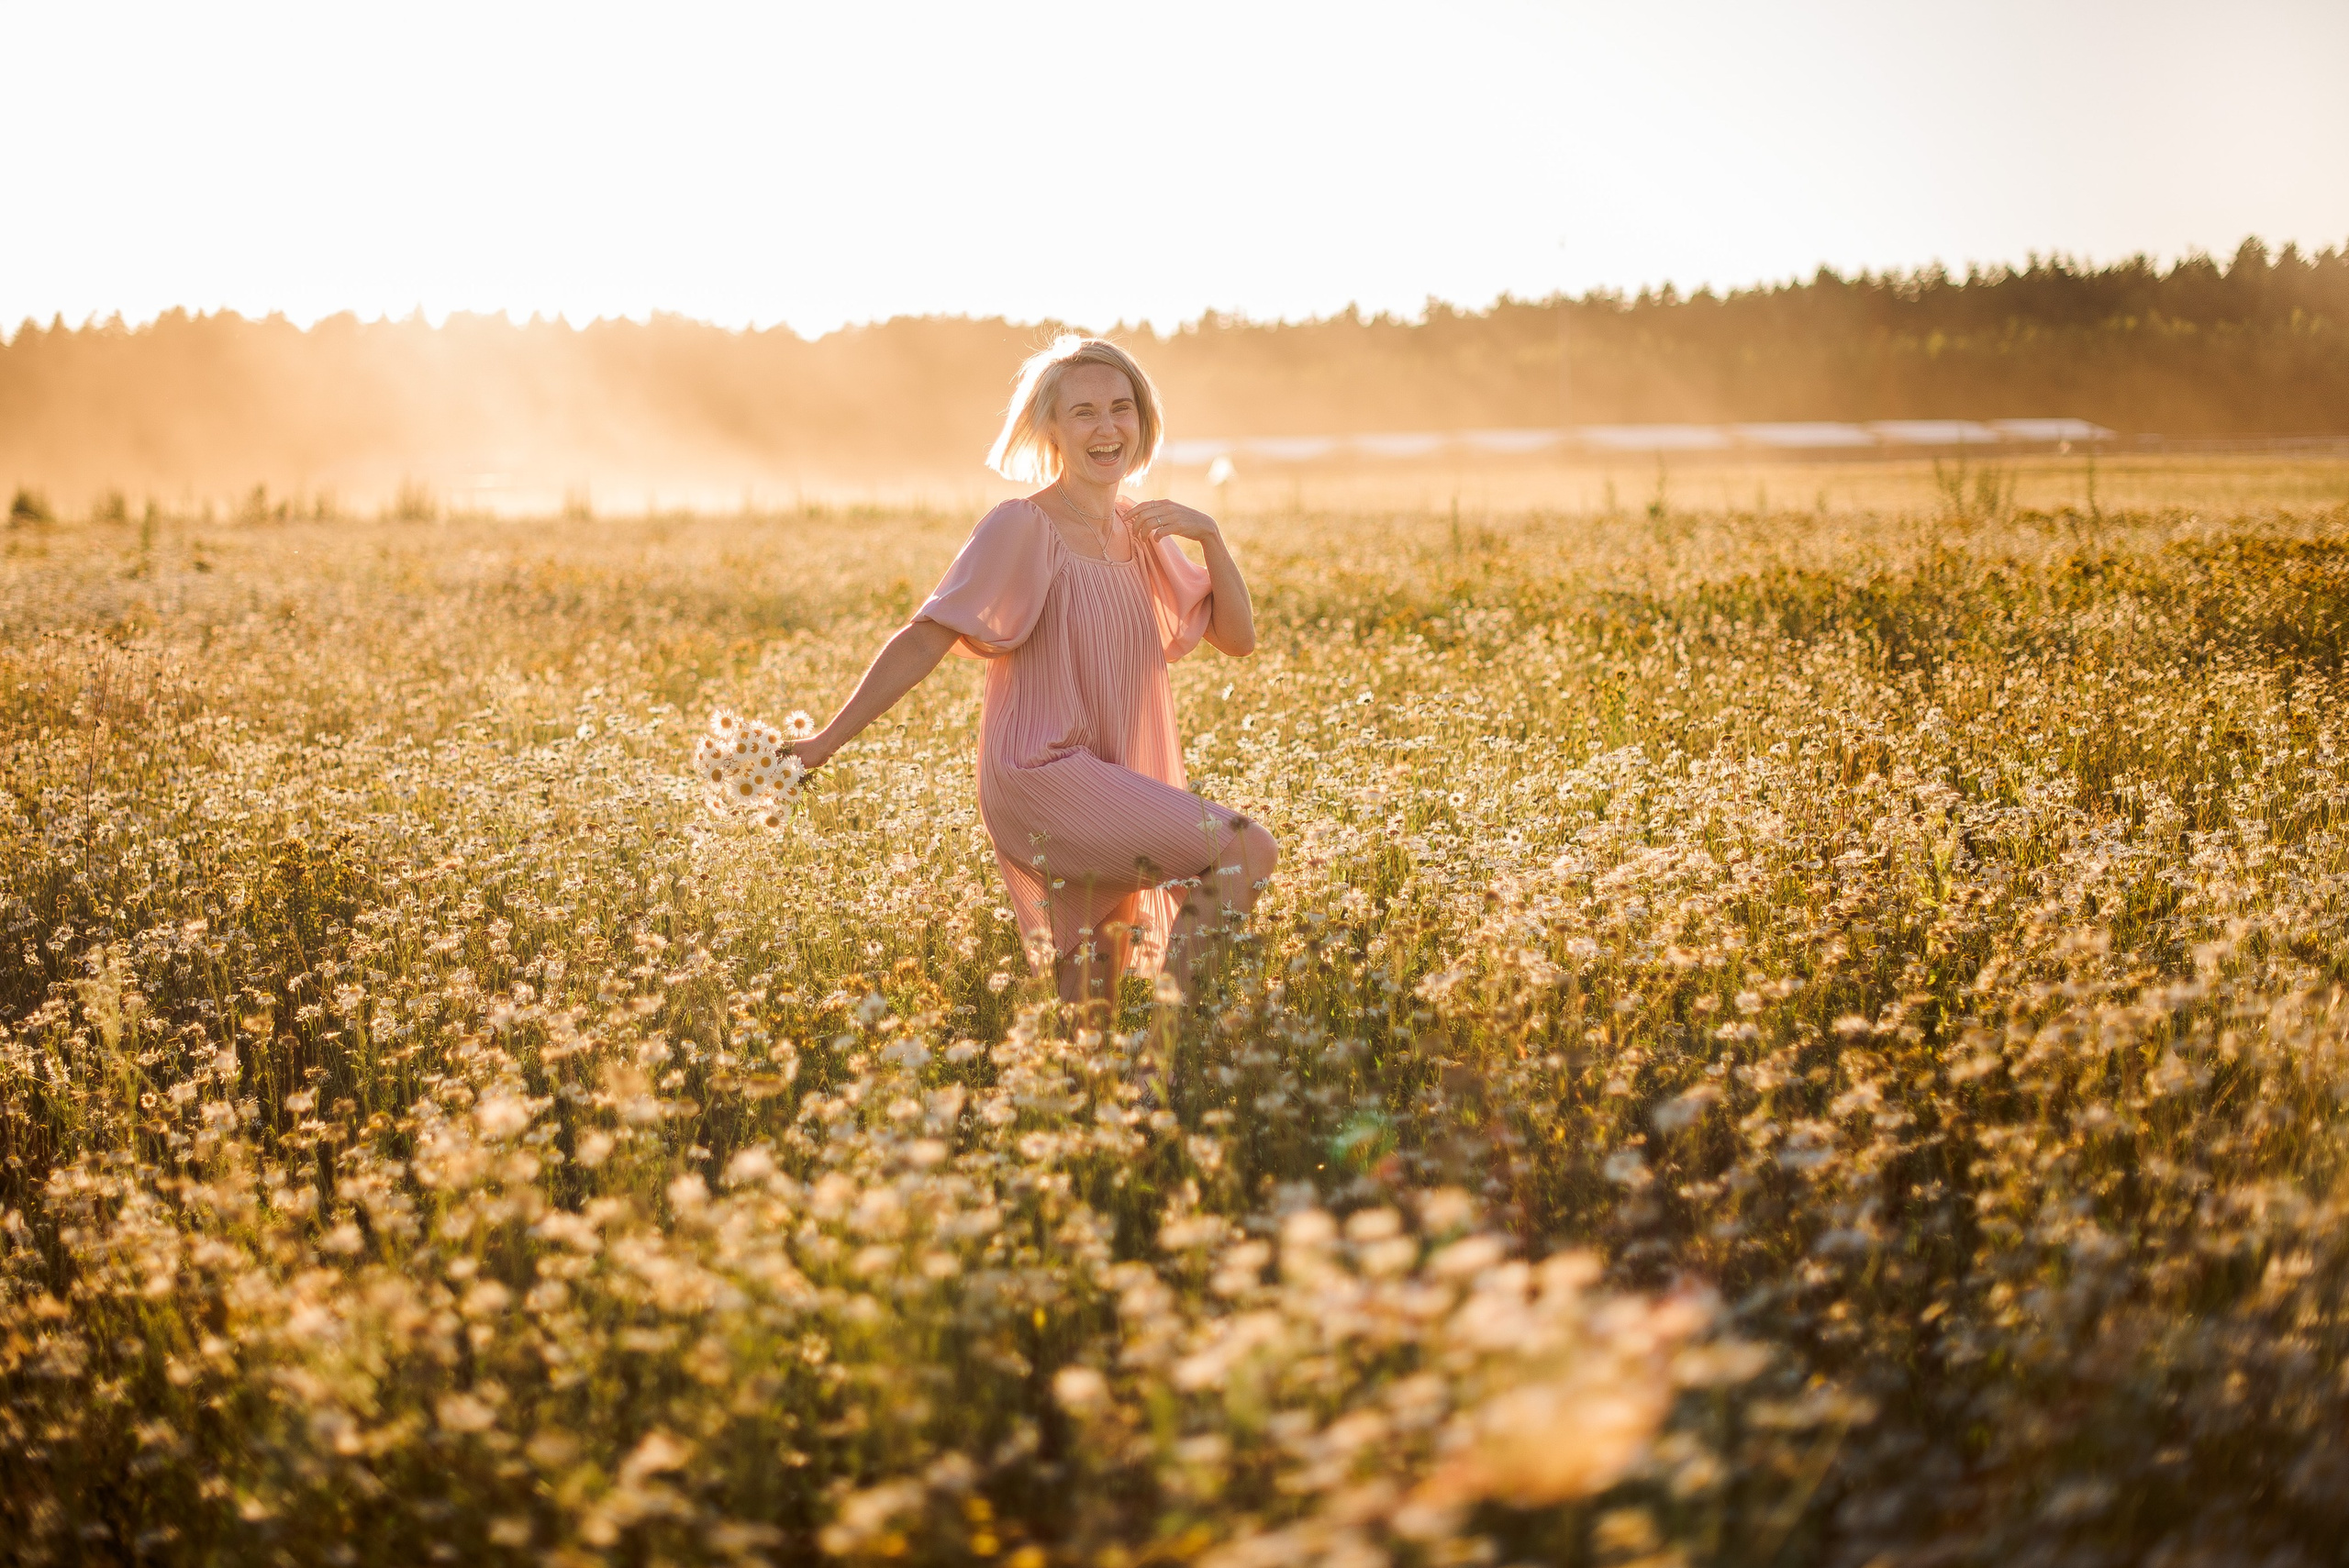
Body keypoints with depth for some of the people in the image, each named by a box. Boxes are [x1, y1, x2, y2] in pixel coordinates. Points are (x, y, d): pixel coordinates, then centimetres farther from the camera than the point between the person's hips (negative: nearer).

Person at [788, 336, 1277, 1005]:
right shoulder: (1022, 528, -11)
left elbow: (1238, 639, 10)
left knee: (1091, 1002, 9)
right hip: (1042, 776, -8)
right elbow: (922, 641, -14)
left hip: (1113, 788, 8)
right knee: (1250, 853, -19)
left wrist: (1211, 537, -6)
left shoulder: (1140, 531, 12)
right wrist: (826, 741, -19)